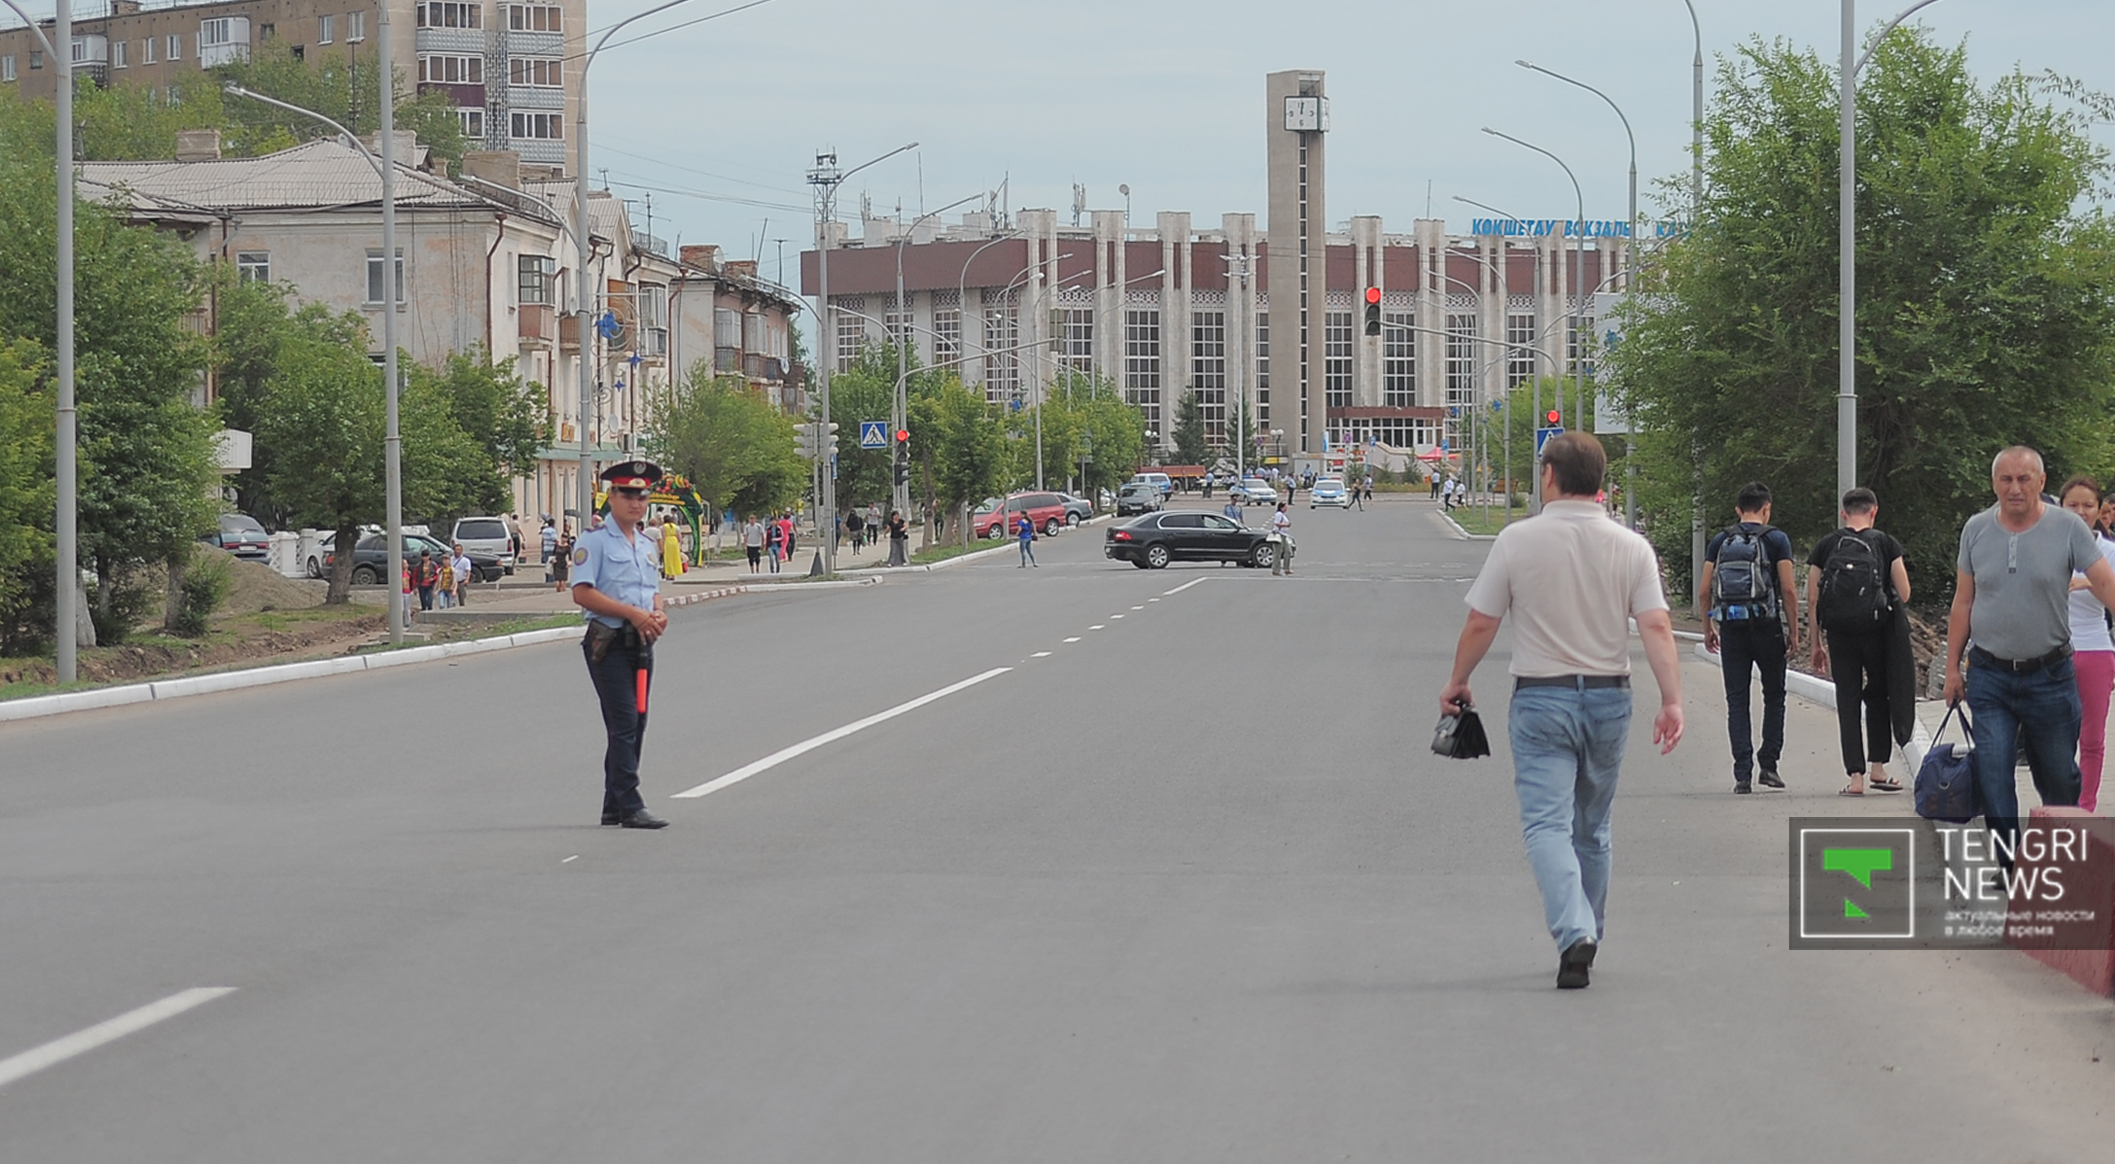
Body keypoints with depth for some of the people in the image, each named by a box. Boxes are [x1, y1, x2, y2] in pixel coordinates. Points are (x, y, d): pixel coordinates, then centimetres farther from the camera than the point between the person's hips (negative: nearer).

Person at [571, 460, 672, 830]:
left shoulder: (646, 545, 18)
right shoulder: (594, 541, -6)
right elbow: (582, 593, -15)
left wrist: (658, 613, 1)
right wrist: (633, 613, -20)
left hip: (641, 645, 8)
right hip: (609, 644, -8)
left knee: (634, 726, 9)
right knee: (624, 724, -12)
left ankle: (613, 806, 17)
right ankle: (629, 807, -13)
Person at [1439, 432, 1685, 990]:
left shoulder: (1518, 541, -7)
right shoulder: (1631, 547, -1)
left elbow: (1480, 624, -4)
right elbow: (1657, 627, -10)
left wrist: (1457, 681, 10)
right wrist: (1672, 700, -11)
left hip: (1540, 698, -3)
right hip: (1609, 697, 3)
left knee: (1547, 825, -8)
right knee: (1592, 830, 17)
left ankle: (1574, 933, -28)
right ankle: (1586, 938, 27)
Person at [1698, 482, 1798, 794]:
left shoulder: (1720, 541, 7)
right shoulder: (1776, 539, -1)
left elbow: (1704, 591, 5)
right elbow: (1788, 589, -7)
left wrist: (1708, 629, 15)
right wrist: (1794, 631, 0)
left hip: (1731, 628, 2)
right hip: (1767, 627, -2)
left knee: (1737, 701, 4)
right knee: (1774, 697, 14)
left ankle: (1743, 774, -2)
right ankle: (1768, 765, 9)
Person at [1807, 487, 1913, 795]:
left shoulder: (1826, 546, 8)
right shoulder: (1885, 544, 3)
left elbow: (1812, 600, 5)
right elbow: (1904, 594, 1)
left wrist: (1816, 645, 12)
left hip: (1839, 631, 1)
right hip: (1876, 629, -1)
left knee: (1847, 700, 6)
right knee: (1879, 695, 16)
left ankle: (1856, 776, 1)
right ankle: (1877, 767, 13)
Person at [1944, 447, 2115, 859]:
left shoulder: (2067, 528, -4)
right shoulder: (1976, 530, 4)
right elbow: (1963, 603, 10)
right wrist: (1952, 667, 9)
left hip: (2050, 675, -1)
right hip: (1989, 676, 2)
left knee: (2058, 776, 8)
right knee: (1993, 774, -8)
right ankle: (2009, 864, -3)